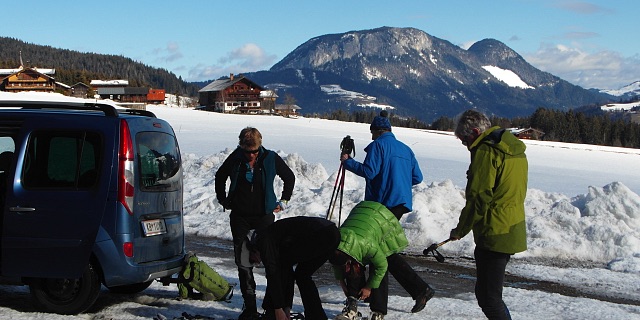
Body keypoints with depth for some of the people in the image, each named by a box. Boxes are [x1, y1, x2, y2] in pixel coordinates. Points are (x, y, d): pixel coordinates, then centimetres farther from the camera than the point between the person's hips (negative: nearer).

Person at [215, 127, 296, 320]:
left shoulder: (271, 159, -6)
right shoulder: (235, 158, -3)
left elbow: (289, 177, 11)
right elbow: (220, 177, 16)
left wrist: (283, 201, 9)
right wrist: (224, 201, 13)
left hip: (264, 216, -2)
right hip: (240, 217, 2)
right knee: (243, 262, 2)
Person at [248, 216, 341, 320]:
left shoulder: (263, 239, 5)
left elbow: (272, 273, -3)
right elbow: (287, 273, 34)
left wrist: (278, 309, -2)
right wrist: (287, 307, 34)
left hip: (320, 234, -10)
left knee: (281, 264, 5)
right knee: (302, 275, 22)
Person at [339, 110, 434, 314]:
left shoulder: (378, 145, -5)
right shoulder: (405, 148, 17)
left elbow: (369, 171, -16)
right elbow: (417, 177, 15)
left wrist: (348, 162, -4)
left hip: (384, 203, -9)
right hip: (401, 203, 9)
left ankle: (420, 289, -16)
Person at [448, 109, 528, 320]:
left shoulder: (486, 152, -15)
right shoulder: (516, 150, 15)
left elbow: (478, 198, -18)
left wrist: (460, 230, -6)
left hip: (494, 234, -10)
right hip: (513, 230, 10)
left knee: (488, 297, -5)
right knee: (486, 292, 20)